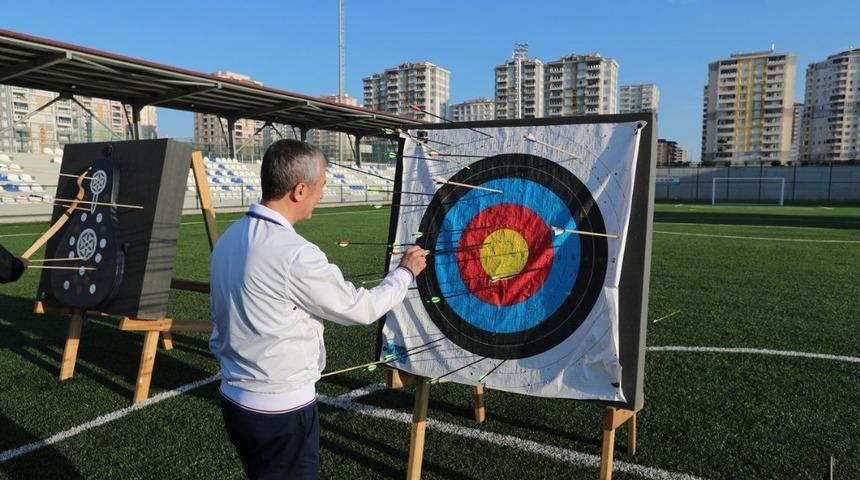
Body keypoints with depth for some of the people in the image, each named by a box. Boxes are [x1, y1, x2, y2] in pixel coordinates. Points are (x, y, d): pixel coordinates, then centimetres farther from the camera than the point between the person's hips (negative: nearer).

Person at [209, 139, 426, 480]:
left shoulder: (228, 240, 1)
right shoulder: (294, 254, -26)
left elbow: (222, 316, 11)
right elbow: (361, 309, -16)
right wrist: (405, 272, 1)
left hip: (235, 399, 8)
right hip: (281, 410, -8)